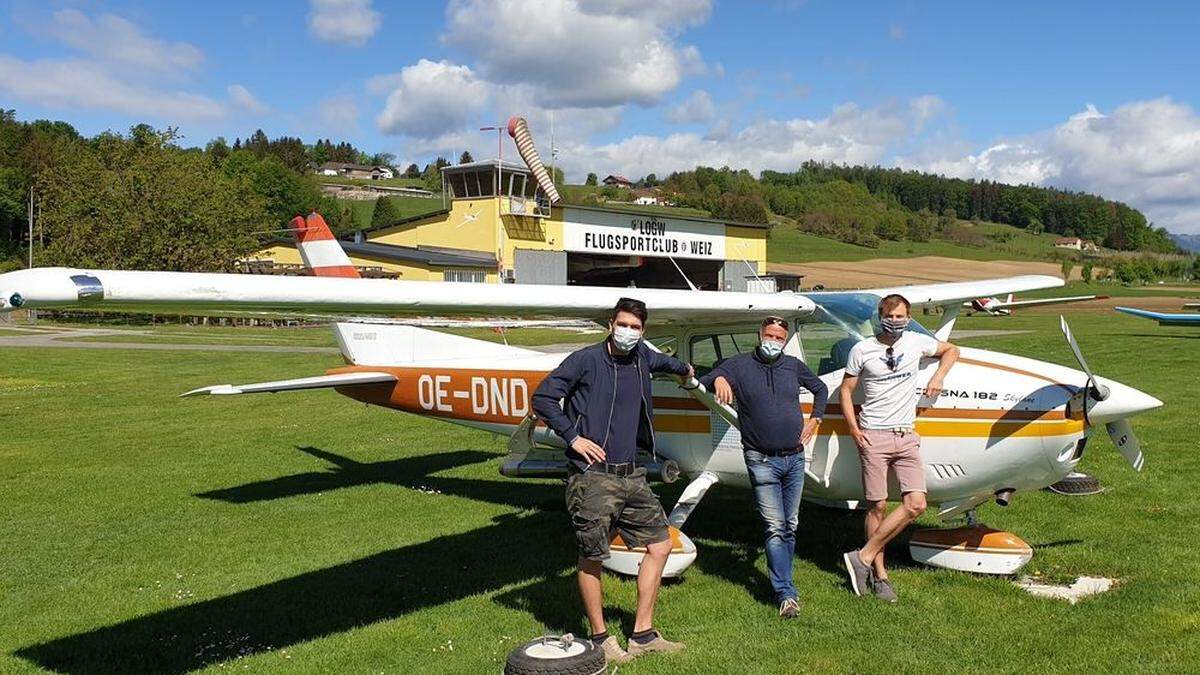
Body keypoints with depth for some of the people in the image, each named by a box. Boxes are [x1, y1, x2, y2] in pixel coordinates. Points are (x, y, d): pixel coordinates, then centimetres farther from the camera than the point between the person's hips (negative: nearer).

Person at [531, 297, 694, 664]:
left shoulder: (640, 357, 11)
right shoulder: (585, 360, -8)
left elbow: (658, 360, 37)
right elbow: (543, 398, -10)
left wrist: (683, 368, 55)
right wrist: (573, 437, -13)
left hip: (631, 475, 7)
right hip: (592, 477, -7)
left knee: (659, 544, 9)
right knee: (591, 559, 3)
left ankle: (642, 634, 19)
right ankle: (600, 637, 20)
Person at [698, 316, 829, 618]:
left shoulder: (793, 366, 9)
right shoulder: (739, 364, -2)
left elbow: (821, 389, 26)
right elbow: (703, 383, -13)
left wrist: (814, 420, 14)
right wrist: (718, 379, -35)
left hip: (795, 458, 4)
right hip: (762, 460, -4)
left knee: (790, 526, 11)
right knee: (775, 528, -8)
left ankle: (781, 578, 27)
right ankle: (787, 593, -5)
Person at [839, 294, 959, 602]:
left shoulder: (917, 342, 6)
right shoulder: (862, 350, -1)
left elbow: (951, 350, 24)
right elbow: (846, 390, 6)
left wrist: (938, 377, 7)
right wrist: (854, 428, -5)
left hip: (906, 436, 3)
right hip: (873, 436, -3)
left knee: (916, 505, -8)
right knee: (877, 507, 0)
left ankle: (863, 557, -2)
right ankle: (879, 573, 11)